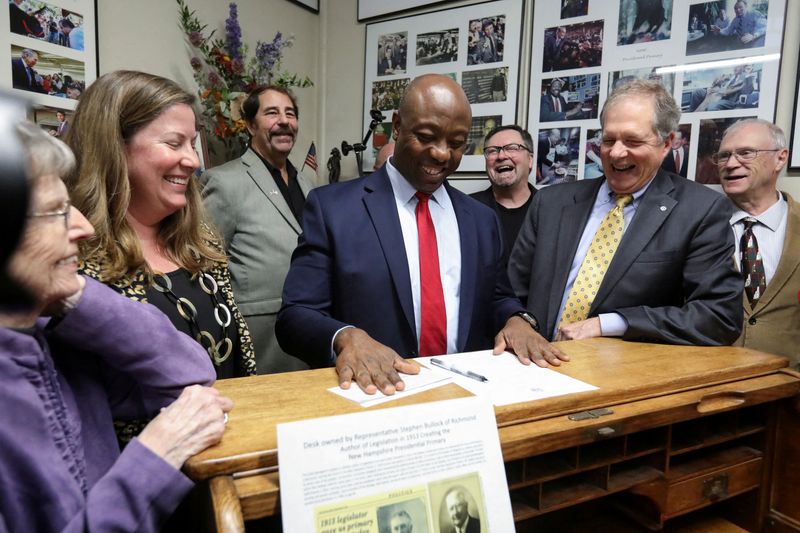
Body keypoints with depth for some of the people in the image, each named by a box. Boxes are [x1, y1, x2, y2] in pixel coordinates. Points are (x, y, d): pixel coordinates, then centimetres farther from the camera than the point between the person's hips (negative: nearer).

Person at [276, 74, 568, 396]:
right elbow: (294, 316, -5)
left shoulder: (482, 219, 13)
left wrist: (516, 321, -2)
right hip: (377, 391, -1)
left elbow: (495, 299, 21)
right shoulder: (332, 207, -1)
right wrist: (347, 338, -25)